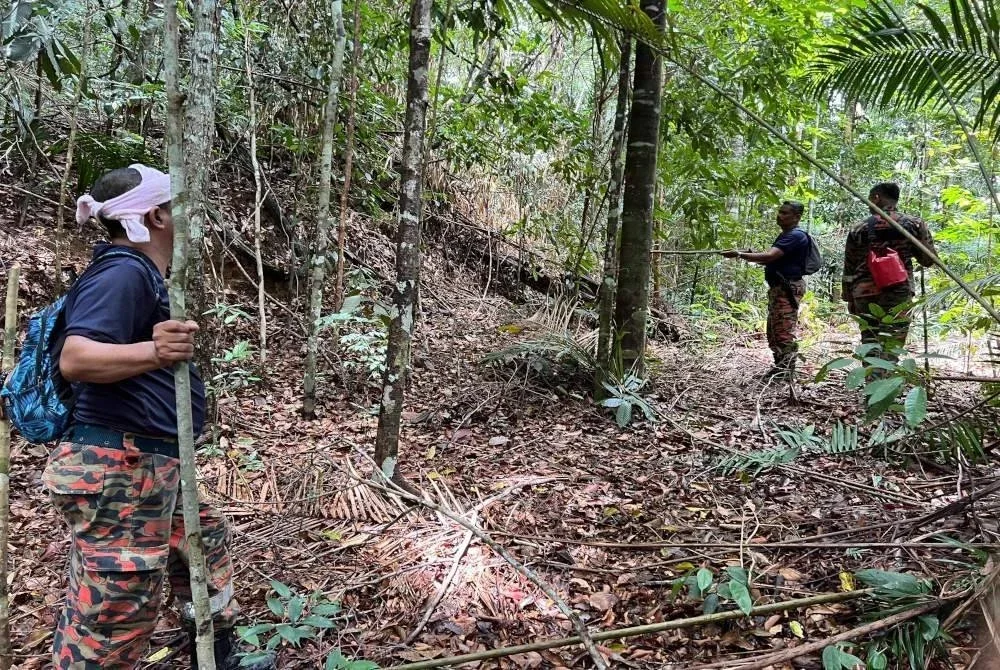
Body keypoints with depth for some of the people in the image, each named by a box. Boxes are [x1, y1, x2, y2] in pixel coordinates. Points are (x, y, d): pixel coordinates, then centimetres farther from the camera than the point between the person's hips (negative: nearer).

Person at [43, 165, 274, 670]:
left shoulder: (137, 274, 14)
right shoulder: (123, 273, -18)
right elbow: (75, 359, -32)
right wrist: (151, 352, -47)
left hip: (151, 465, 11)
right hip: (117, 471, -11)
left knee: (205, 544, 25)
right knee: (110, 619, -3)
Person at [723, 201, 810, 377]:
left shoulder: (796, 236, -14)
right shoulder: (785, 235, 20)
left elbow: (769, 256, -24)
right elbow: (774, 261, 23)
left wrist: (739, 254, -23)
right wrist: (754, 256, 6)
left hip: (789, 288, -11)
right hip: (777, 288, 11)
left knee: (784, 333, -9)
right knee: (773, 332, 14)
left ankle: (786, 373, -5)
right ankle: (779, 369, 22)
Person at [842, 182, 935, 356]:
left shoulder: (859, 229, 4)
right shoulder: (913, 224, 3)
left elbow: (849, 269, 7)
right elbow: (928, 259, 6)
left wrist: (849, 299, 16)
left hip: (865, 295, 2)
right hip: (898, 294, -1)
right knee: (889, 352, -3)